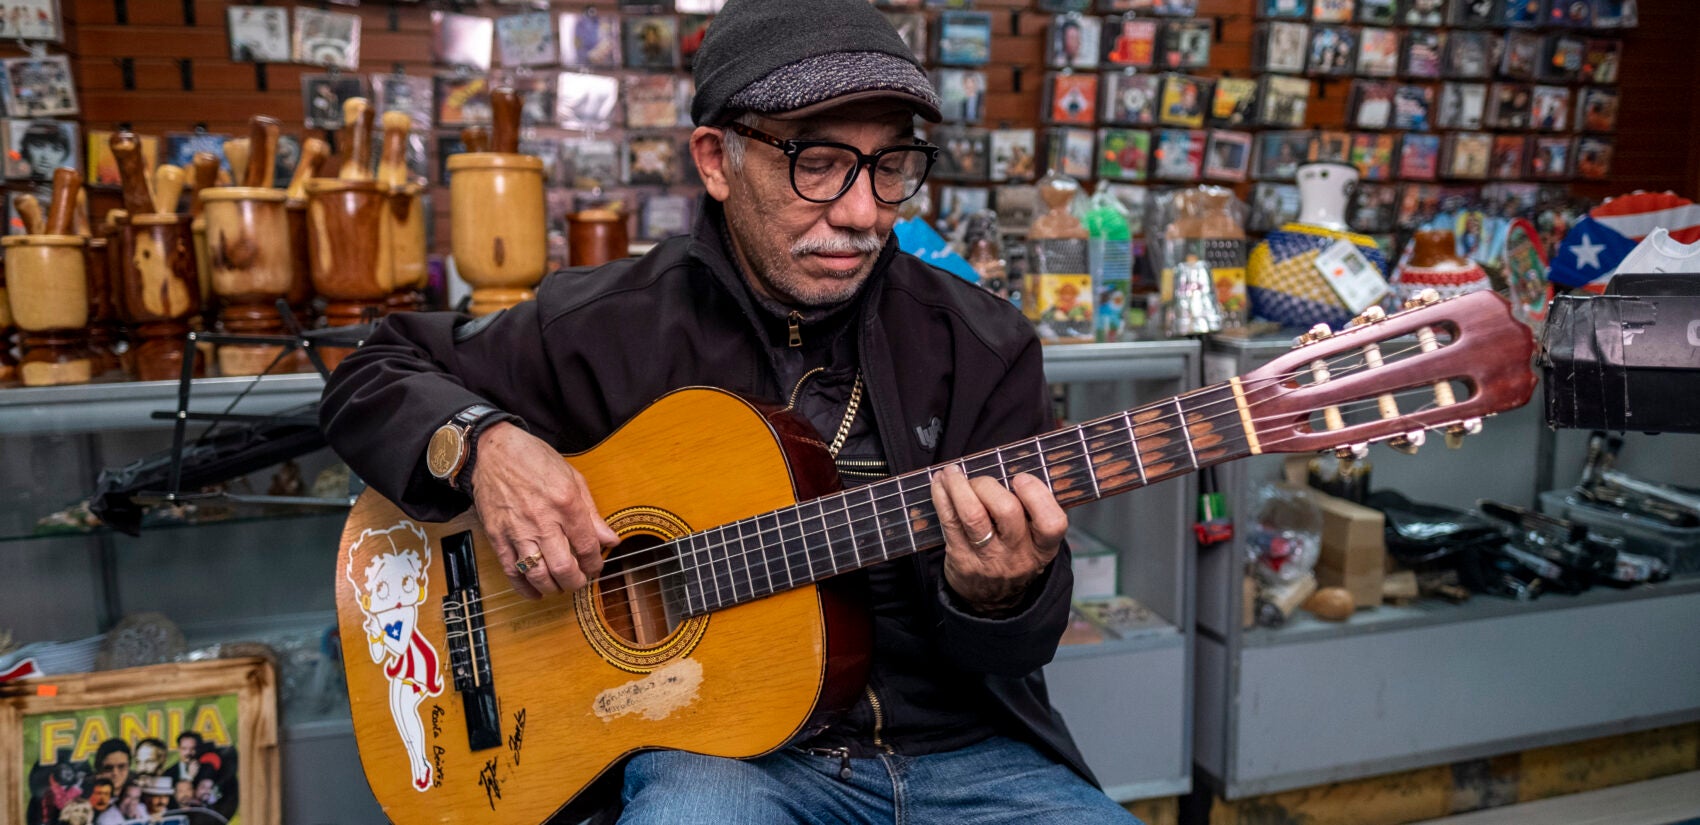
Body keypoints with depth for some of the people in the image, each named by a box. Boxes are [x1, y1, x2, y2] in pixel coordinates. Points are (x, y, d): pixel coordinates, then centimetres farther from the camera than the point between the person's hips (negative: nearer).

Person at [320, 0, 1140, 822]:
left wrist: (996, 598, -25)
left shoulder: (983, 347, -2)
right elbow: (370, 379, 7)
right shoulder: (615, 325, -3)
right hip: (717, 746, -2)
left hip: (956, 747, 3)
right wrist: (482, 445, -14)